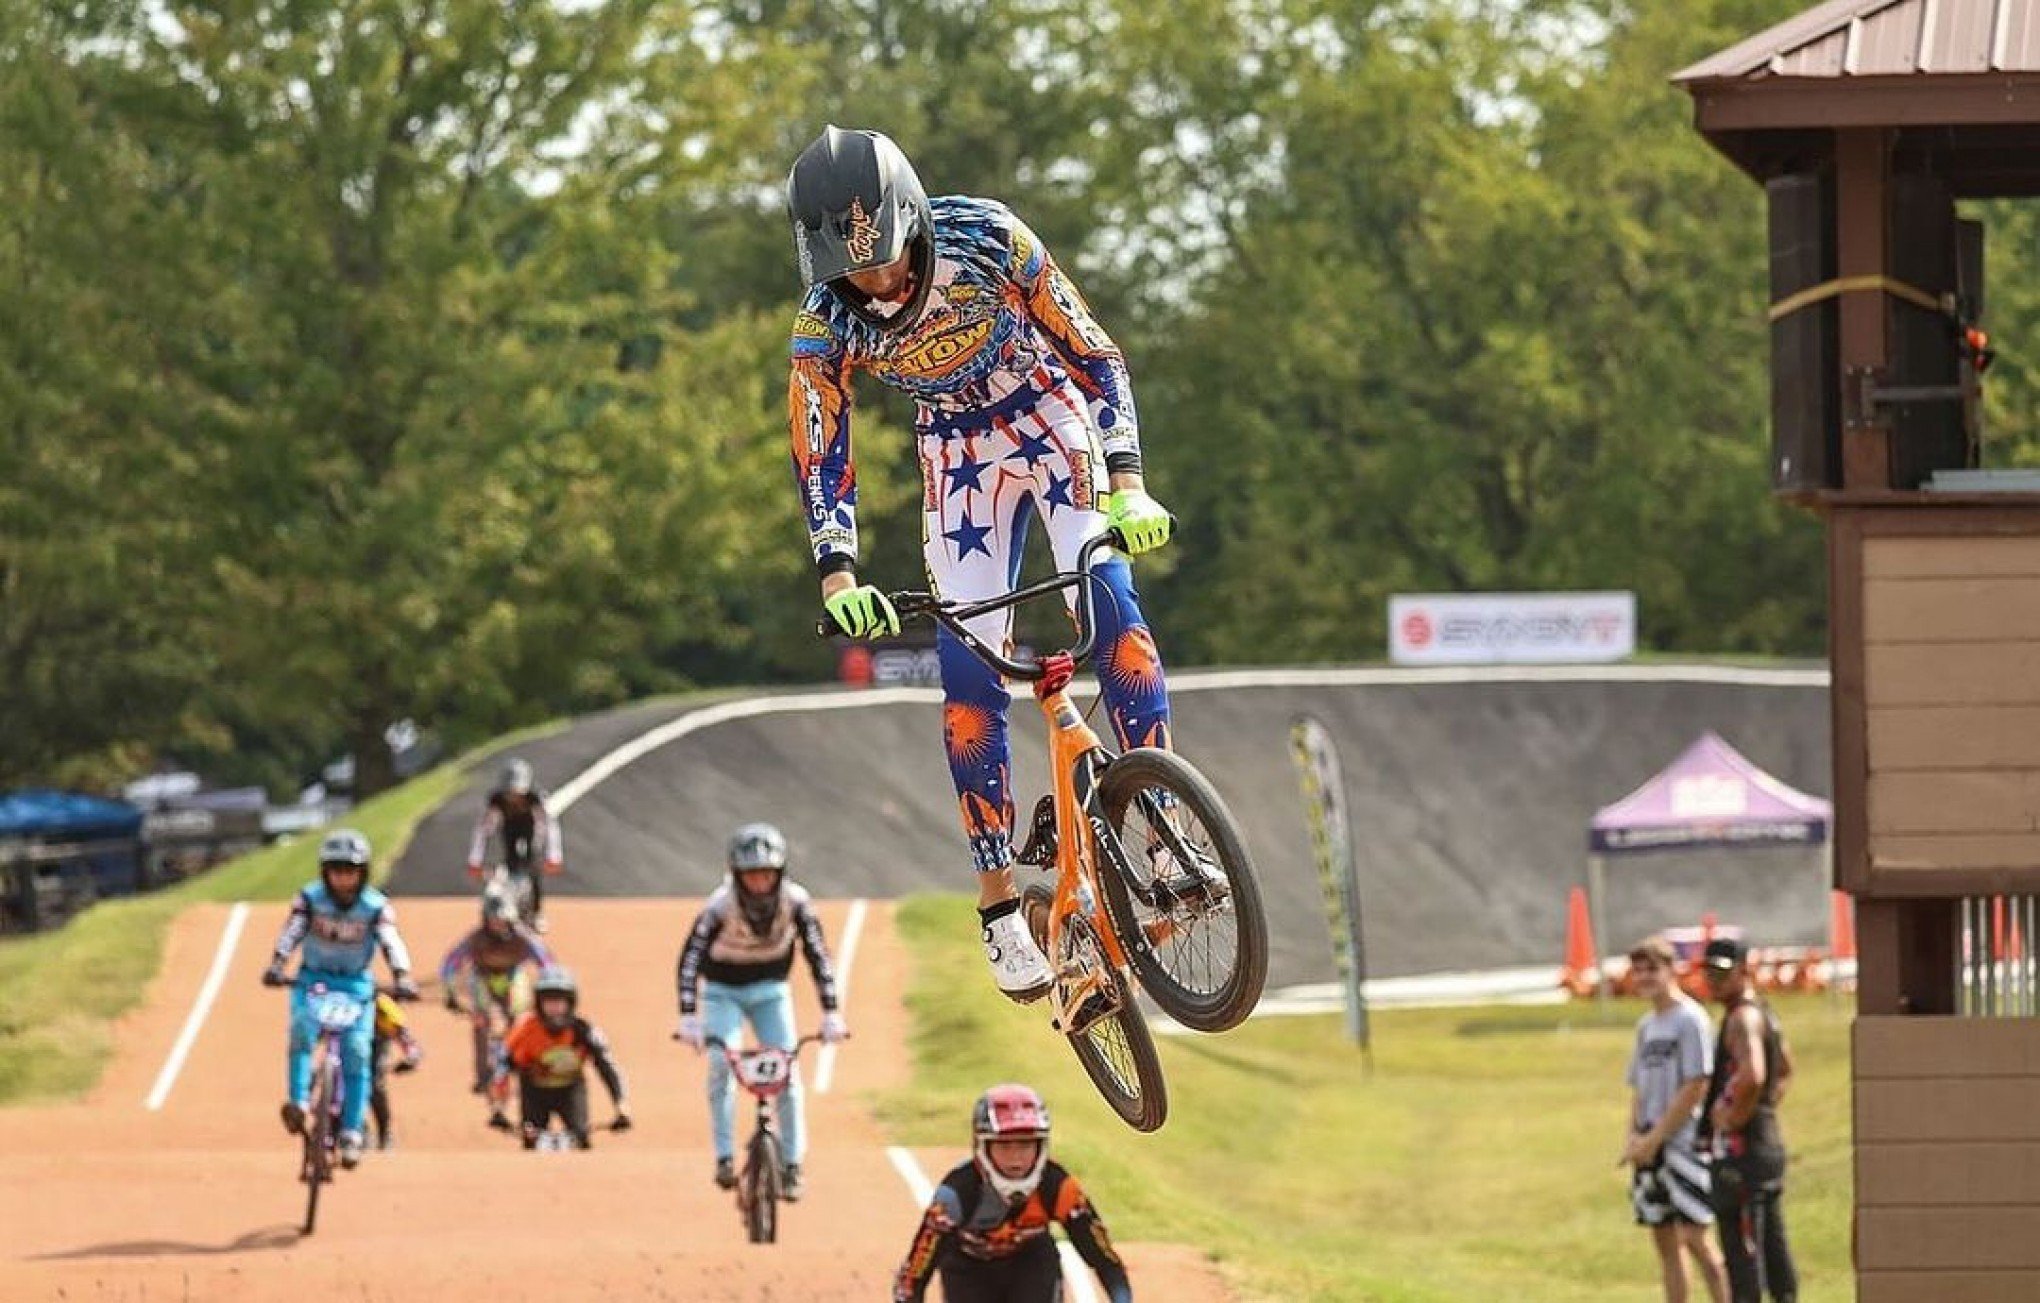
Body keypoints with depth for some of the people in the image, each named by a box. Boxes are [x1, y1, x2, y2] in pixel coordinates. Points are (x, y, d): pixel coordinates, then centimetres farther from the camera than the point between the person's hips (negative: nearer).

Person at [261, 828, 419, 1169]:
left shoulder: (376, 907, -10)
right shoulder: (310, 899, -8)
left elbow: (391, 942, -24)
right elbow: (291, 933, -22)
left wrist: (402, 977, -42)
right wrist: (276, 965, -41)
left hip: (356, 984, 0)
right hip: (312, 979, 0)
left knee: (357, 1052, -13)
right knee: (302, 1028, -30)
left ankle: (351, 1132, -7)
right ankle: (297, 1102, -31)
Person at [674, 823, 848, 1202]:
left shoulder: (795, 901, -23)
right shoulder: (720, 906, -29)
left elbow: (818, 956, -24)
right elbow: (690, 958, -34)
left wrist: (831, 1014, -33)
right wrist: (688, 1017, -46)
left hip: (770, 990, 2)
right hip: (723, 990, -2)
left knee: (788, 1071, -10)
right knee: (722, 1064, -23)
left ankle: (792, 1166, -2)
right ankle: (725, 1157, -17)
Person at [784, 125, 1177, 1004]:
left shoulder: (989, 241, -28)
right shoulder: (824, 327, -22)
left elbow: (1093, 355, -22)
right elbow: (820, 455, -16)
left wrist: (1126, 483, -31)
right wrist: (839, 575, -31)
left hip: (1054, 422, -2)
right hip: (960, 457, 2)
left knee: (1110, 604, -23)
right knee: (967, 670, -10)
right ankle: (1000, 906, -4)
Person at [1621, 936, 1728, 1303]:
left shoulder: (1690, 1019, -8)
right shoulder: (1646, 1025, 15)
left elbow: (1696, 1087, -13)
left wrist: (1654, 1138, -13)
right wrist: (1633, 1136, 2)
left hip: (1683, 1140, -8)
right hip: (1649, 1146, 8)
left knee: (1694, 1237, -11)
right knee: (1664, 1239, 8)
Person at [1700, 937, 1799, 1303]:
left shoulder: (1743, 1018, -15)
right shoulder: (1763, 1013, 16)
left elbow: (1752, 1076, -33)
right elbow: (1784, 1070, 32)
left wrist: (1731, 1118, -19)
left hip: (1740, 1146, -10)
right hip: (1770, 1140, 10)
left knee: (1742, 1250, -9)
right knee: (1774, 1248, 13)